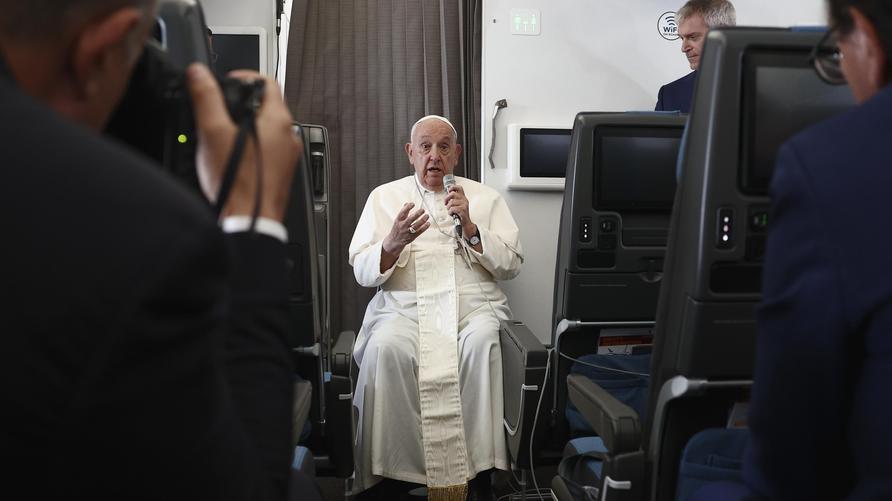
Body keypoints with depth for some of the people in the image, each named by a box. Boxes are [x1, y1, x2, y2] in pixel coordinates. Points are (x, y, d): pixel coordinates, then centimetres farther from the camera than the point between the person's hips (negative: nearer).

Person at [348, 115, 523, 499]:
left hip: (474, 305, 0)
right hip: (404, 305, 0)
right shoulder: (384, 196, 18)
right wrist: (394, 243, -13)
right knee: (386, 348, -34)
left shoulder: (484, 197, 19)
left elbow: (511, 265, 9)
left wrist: (470, 227, -5)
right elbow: (362, 272, 8)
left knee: (482, 342, -35)